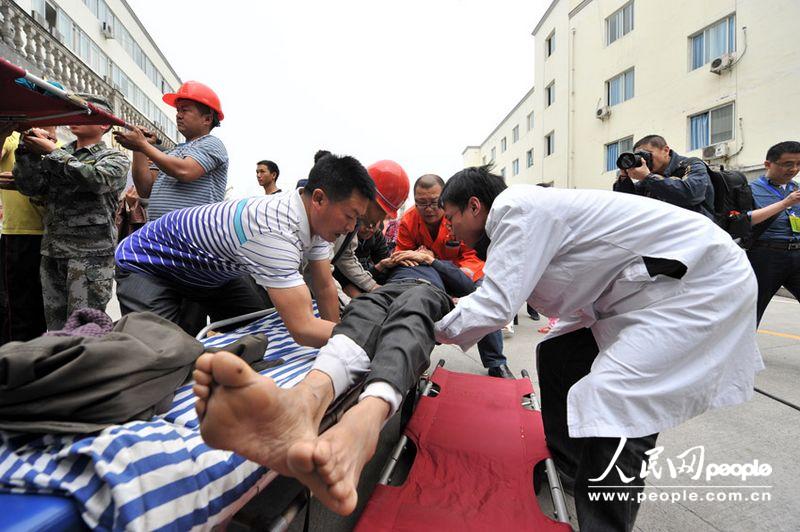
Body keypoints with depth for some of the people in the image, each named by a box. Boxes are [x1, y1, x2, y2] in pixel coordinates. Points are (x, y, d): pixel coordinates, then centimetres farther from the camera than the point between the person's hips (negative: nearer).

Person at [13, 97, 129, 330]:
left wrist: (51, 152, -9)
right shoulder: (59, 155, 17)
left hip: (91, 254, -5)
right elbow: (30, 187, 8)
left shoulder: (114, 158, 4)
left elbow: (96, 179, -17)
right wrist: (29, 151, -3)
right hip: (51, 252, 5)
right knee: (55, 326, 10)